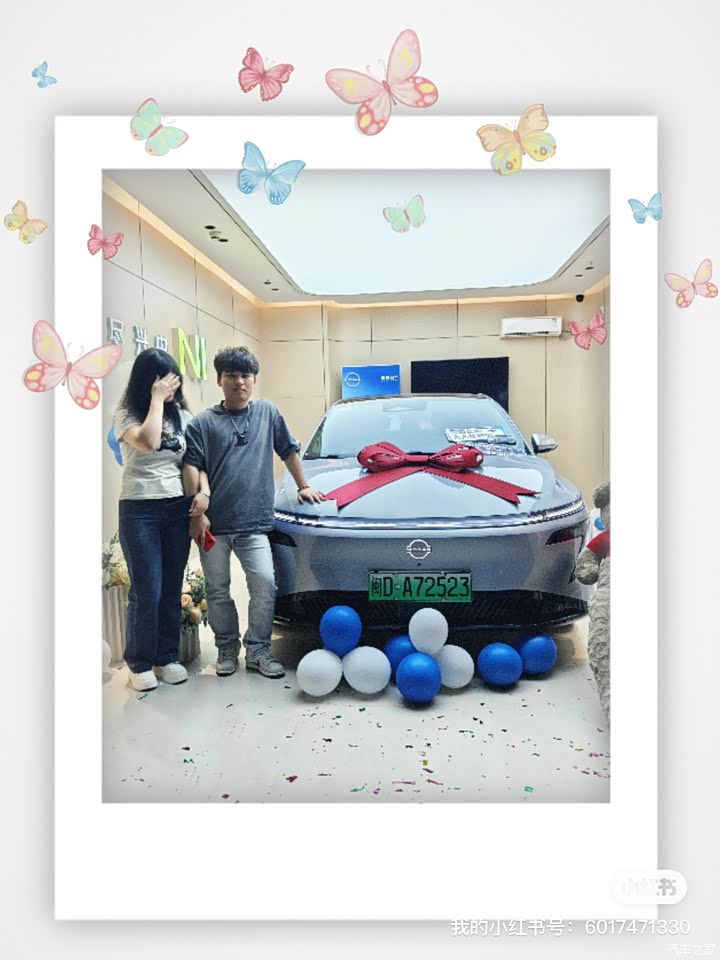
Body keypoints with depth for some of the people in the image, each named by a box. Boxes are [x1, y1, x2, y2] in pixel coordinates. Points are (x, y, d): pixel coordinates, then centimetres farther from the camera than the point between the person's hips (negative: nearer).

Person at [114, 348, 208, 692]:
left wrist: (203, 491, -6)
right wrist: (157, 399, -17)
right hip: (139, 511, -4)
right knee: (147, 592, -3)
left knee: (172, 590, 7)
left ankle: (167, 657, 21)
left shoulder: (181, 415, 8)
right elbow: (147, 442, -25)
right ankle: (139, 663, 14)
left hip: (178, 509, 4)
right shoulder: (126, 415, -4)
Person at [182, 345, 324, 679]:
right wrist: (196, 512, -10)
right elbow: (191, 466, -2)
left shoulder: (268, 413, 10)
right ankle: (227, 649, 26)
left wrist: (303, 486, 17)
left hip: (254, 523, 1)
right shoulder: (204, 422, 3)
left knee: (265, 585, -8)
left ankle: (258, 651, 8)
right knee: (217, 590, 9)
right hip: (214, 524, 0)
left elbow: (289, 451, 19)